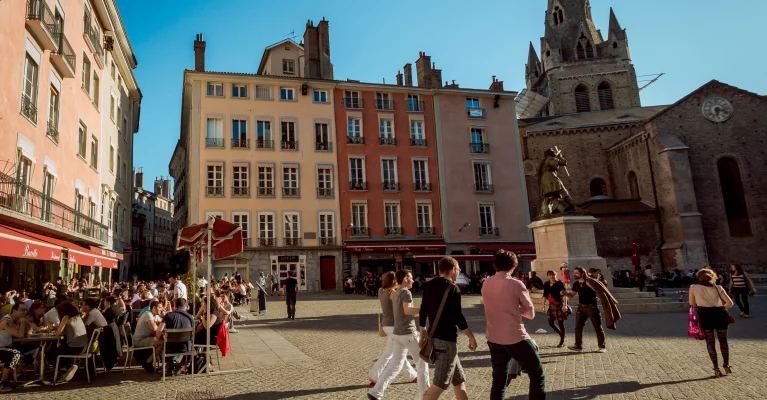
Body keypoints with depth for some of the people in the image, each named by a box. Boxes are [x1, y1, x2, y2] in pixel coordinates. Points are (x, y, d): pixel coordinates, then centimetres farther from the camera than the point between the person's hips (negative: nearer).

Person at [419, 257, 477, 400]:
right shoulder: (452, 288, -12)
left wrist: (423, 337, 20)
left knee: (459, 380, 18)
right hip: (446, 339, -8)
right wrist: (471, 337, -7)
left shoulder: (429, 286, 10)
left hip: (434, 337, 8)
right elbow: (457, 316, -17)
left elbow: (423, 313, 13)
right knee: (440, 384, -5)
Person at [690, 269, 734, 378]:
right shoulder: (718, 288, 8)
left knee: (710, 342, 11)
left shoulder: (693, 288, 5)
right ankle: (726, 366, 23)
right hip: (719, 314, 2)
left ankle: (716, 369, 10)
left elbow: (692, 304, 9)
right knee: (723, 340, 21)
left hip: (704, 315, -1)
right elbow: (730, 303, 3)